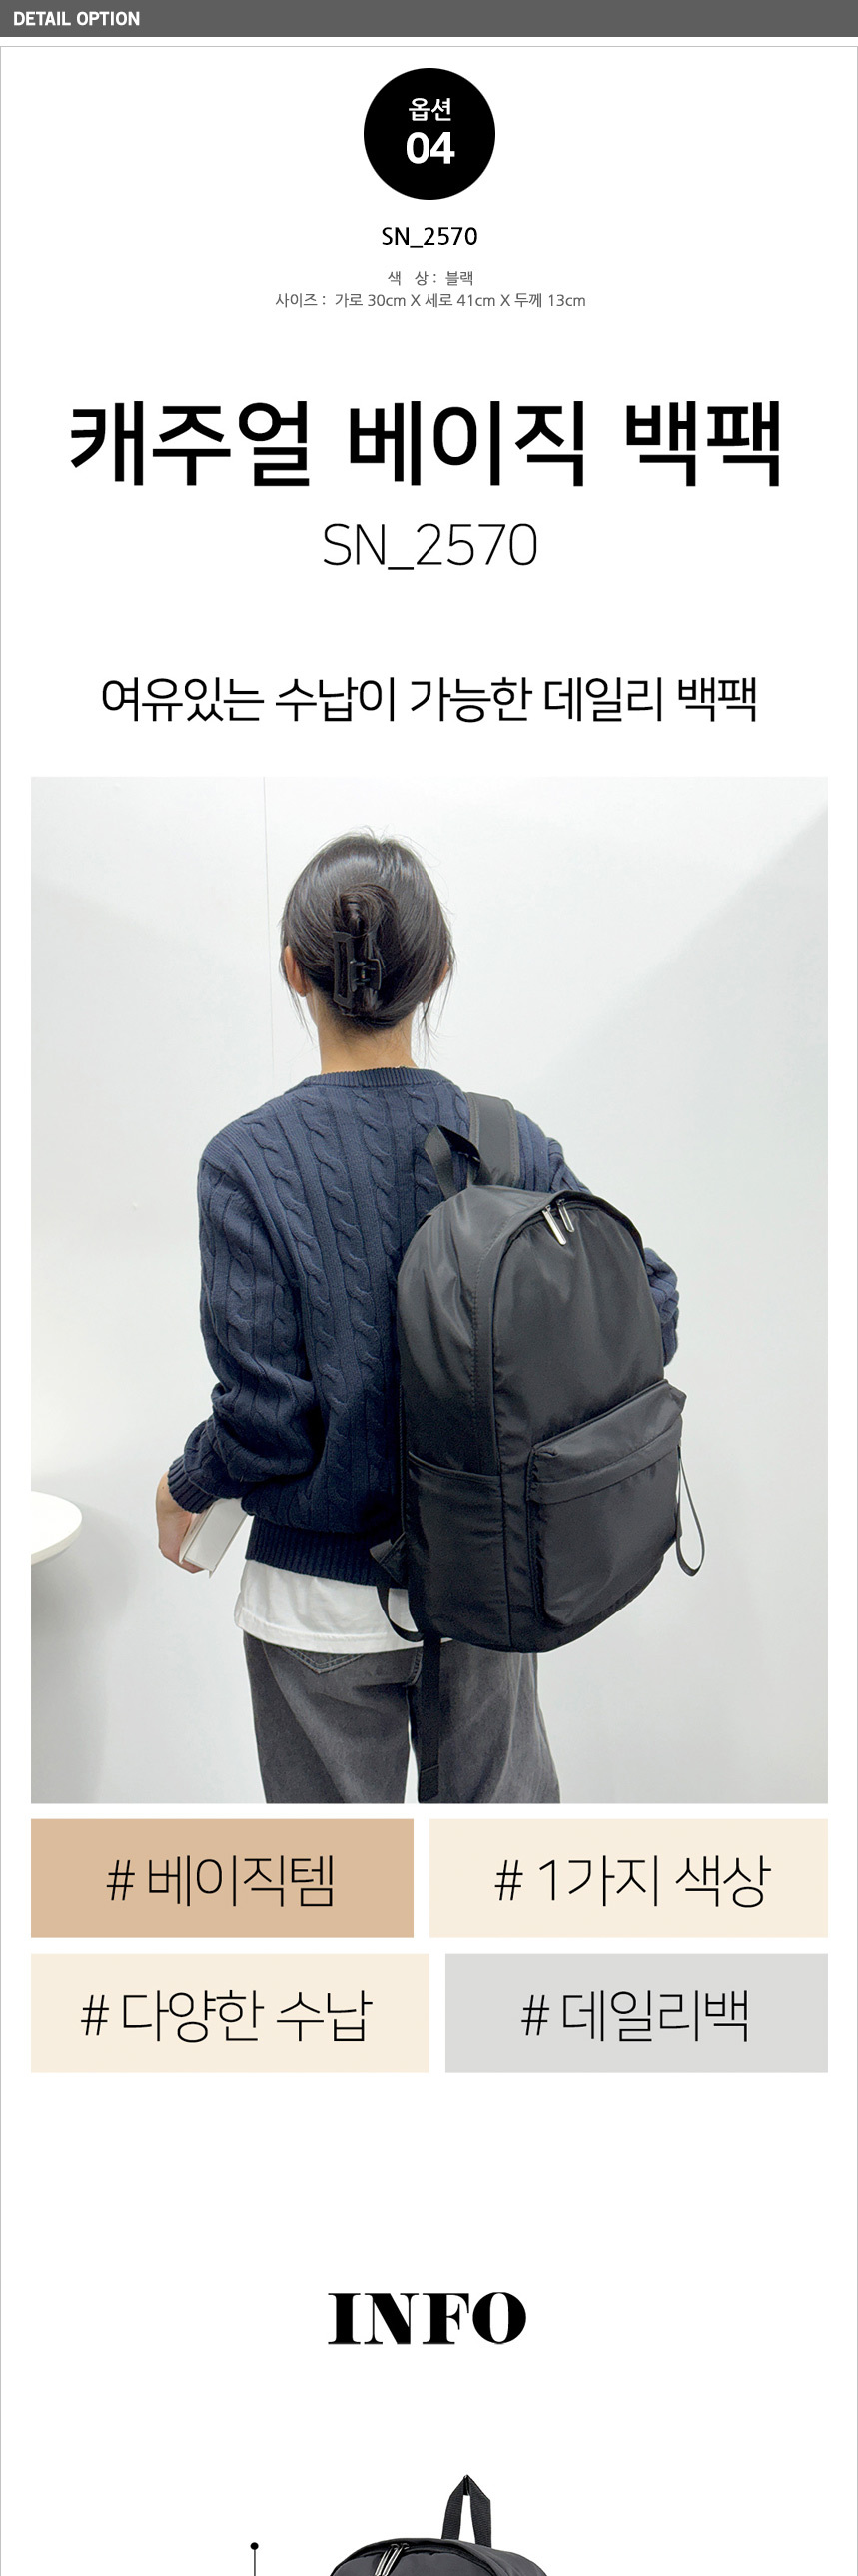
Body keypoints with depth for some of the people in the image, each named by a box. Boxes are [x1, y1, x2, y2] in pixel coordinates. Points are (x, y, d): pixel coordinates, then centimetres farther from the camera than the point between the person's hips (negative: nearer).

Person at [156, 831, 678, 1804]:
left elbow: (265, 1414, -19)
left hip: (326, 1600, -3)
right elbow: (647, 1308, -8)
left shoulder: (249, 1161, -17)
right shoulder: (512, 1142, -8)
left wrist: (184, 1488, 1)